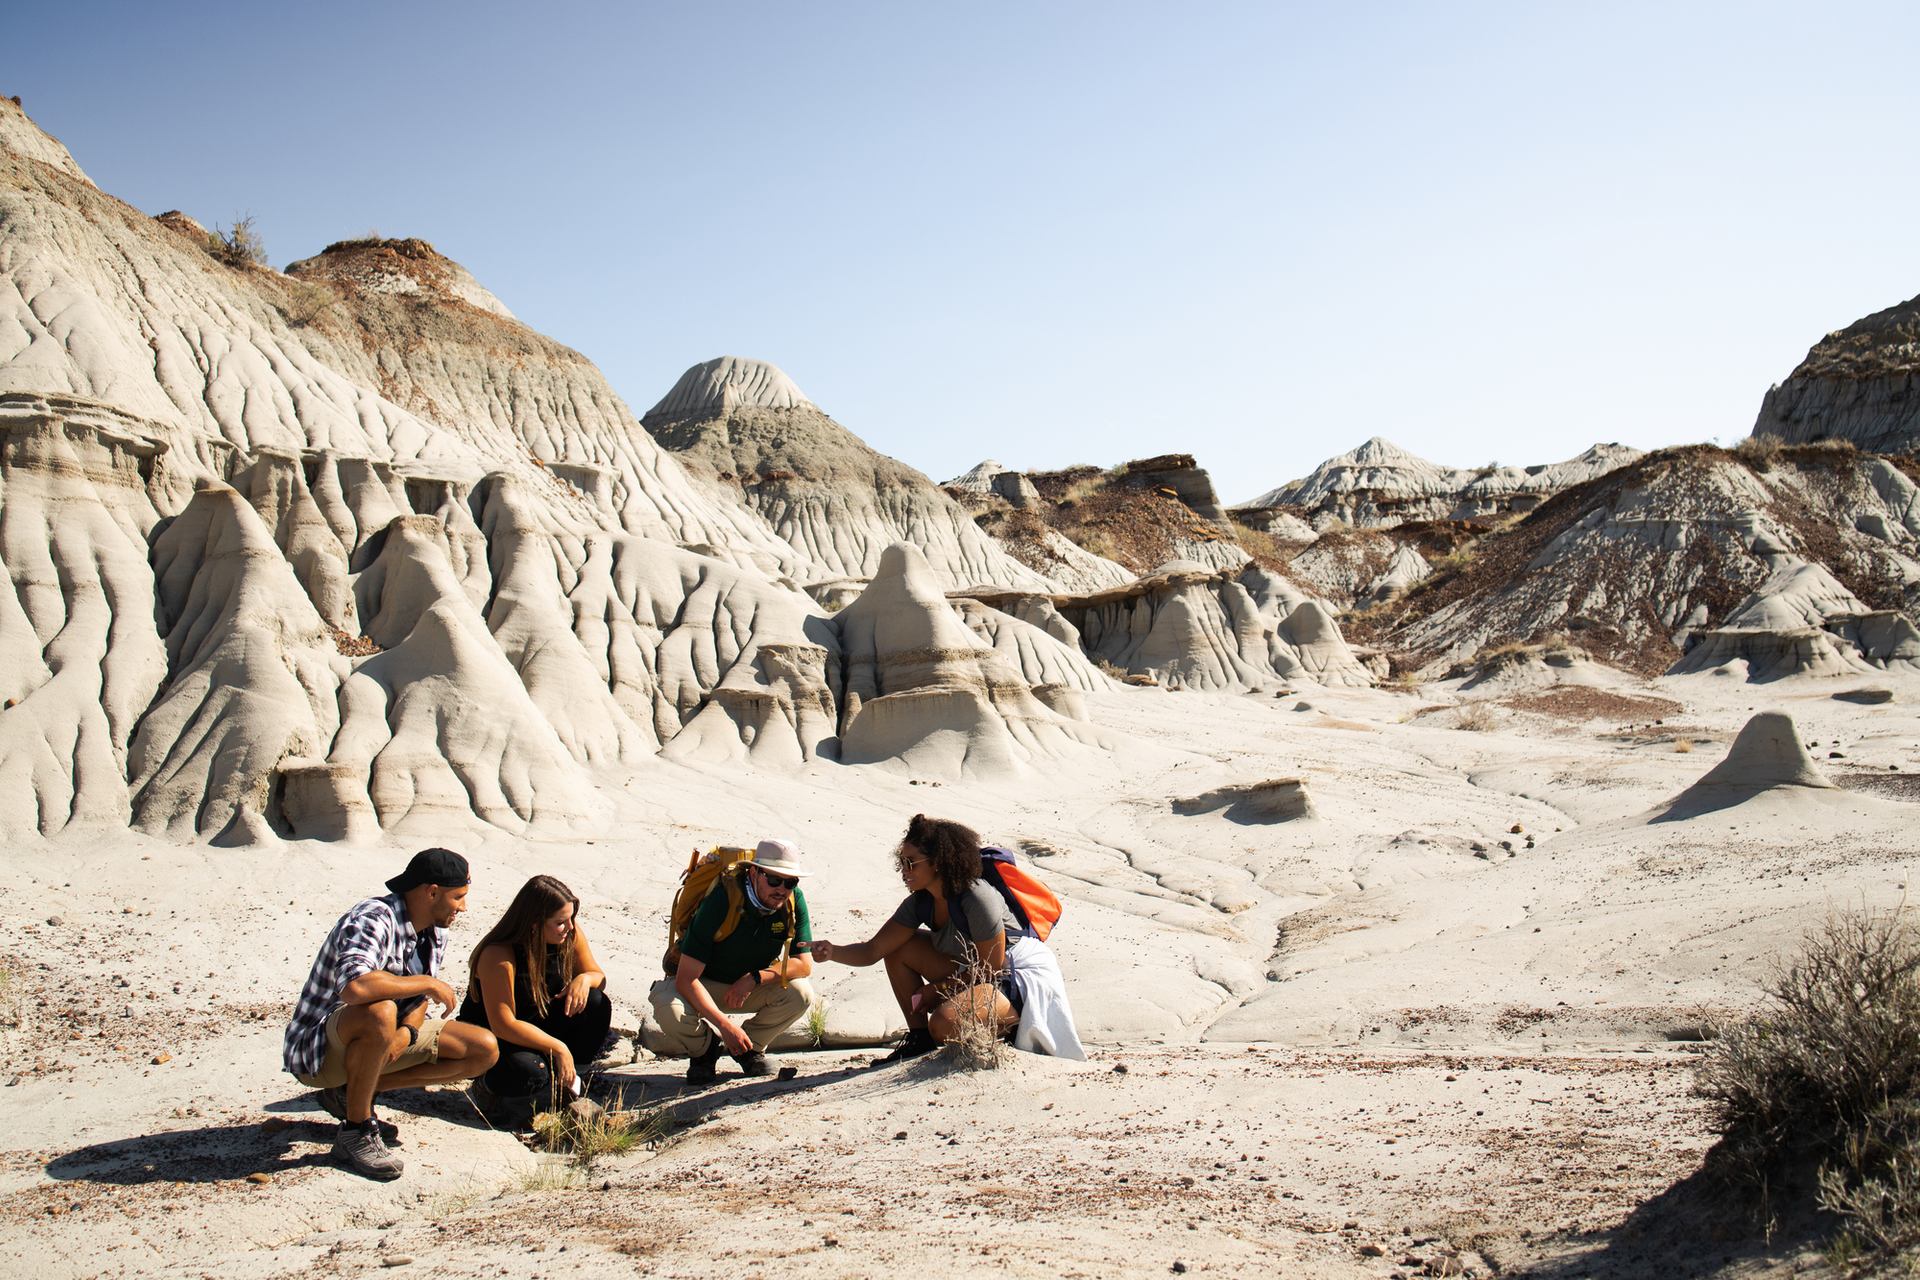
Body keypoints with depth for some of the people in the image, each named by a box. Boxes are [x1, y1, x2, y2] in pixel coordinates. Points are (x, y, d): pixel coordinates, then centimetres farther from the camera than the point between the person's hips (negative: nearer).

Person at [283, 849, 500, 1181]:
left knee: (485, 1050, -1)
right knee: (380, 1013, -40)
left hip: (384, 1042, 9)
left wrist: (407, 1033, -15)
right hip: (316, 1045, -9)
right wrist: (429, 983, -29)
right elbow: (354, 987, -42)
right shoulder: (374, 920, -25)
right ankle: (355, 1130, -18)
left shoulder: (436, 933, 3)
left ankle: (351, 1092, 4)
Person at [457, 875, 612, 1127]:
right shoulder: (498, 956, -29)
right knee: (528, 1072, -36)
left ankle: (563, 1076, -7)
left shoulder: (570, 934, -11)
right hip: (491, 1038, -6)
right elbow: (503, 1025, -29)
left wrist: (585, 979, -24)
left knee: (596, 1004, -19)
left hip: (540, 1026, 6)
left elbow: (599, 977, 2)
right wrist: (558, 1048, -29)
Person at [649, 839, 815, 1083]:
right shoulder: (720, 901, -30)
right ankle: (707, 1047, 1)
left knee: (800, 994, -25)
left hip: (750, 986, 3)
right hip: (700, 985, -3)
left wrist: (754, 979, -27)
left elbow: (804, 964, -12)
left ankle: (750, 1047, 3)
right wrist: (724, 1024, -38)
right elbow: (686, 978, -30)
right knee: (671, 1012, -35)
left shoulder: (794, 900, -18)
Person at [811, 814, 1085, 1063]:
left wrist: (937, 989, -11)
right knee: (898, 948, -1)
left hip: (1019, 980, -9)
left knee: (944, 1024, -32)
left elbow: (992, 967, -19)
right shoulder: (920, 902, -3)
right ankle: (920, 1038, 6)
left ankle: (1013, 1024, -4)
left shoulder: (977, 899, -27)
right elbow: (873, 950, -6)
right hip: (978, 974, 9)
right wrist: (833, 952, -24)